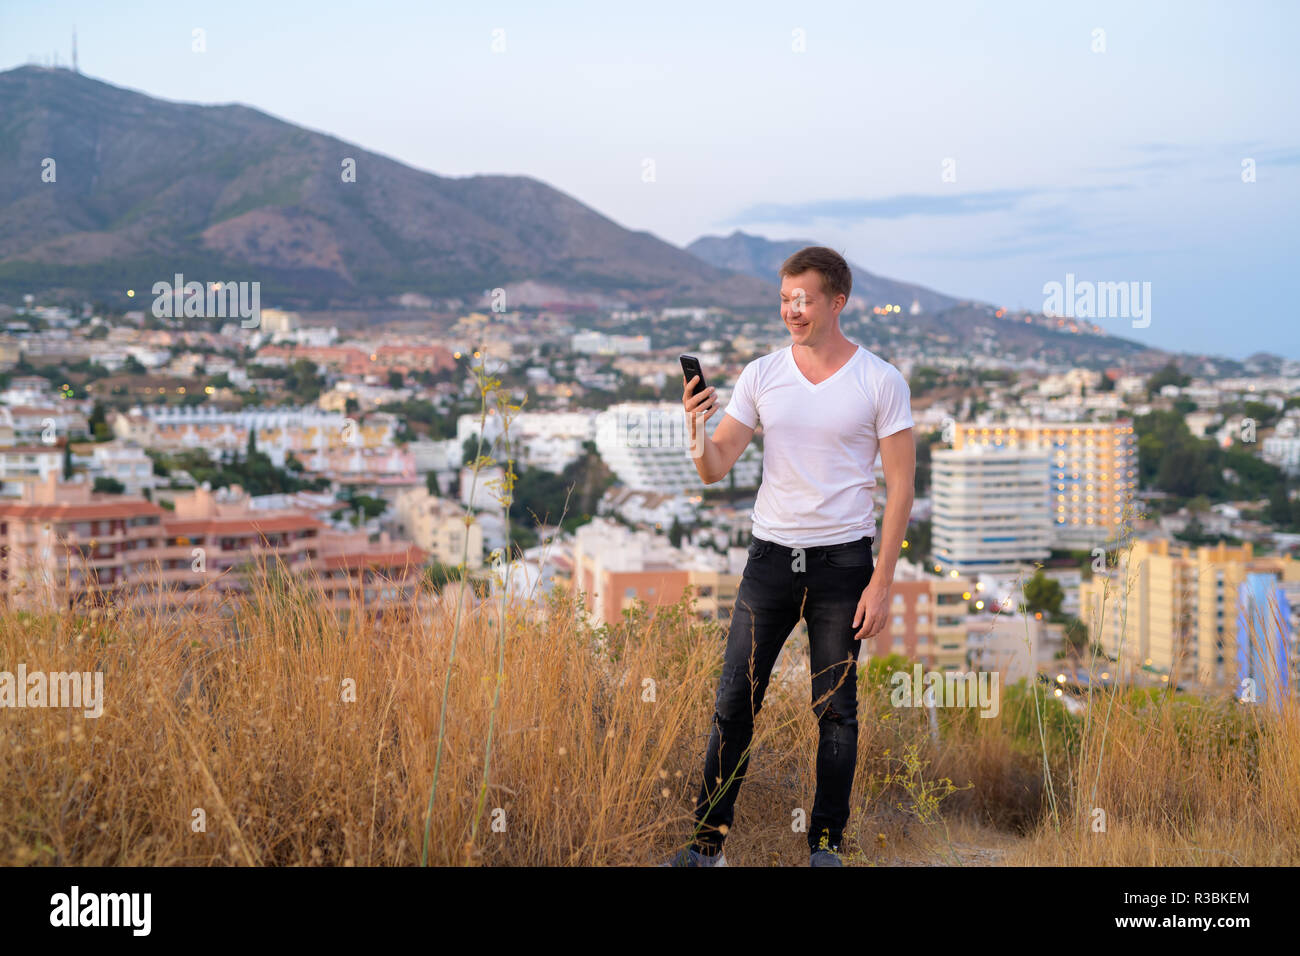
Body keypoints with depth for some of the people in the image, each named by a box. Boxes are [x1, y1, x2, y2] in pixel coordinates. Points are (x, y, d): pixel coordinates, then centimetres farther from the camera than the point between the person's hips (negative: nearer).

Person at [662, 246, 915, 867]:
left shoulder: (881, 382, -3)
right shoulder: (761, 376, 4)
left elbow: (900, 485, -3)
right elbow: (714, 470, 3)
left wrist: (881, 583, -9)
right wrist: (697, 427, -20)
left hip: (843, 560, -2)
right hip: (771, 557, 2)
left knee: (836, 709, 4)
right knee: (735, 701, 2)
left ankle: (826, 843, 16)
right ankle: (708, 841, 11)